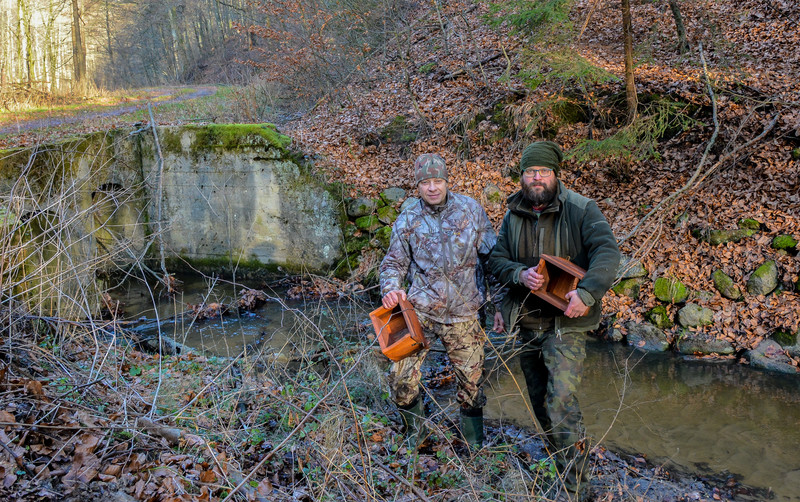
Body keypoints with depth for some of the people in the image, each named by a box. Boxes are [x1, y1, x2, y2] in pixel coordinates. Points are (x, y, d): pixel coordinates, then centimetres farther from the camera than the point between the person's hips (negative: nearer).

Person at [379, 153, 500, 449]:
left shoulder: (471, 209, 0)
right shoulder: (407, 221, 0)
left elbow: (492, 256, 5)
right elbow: (393, 263, 7)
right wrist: (391, 289, -15)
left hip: (463, 314, 0)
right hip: (420, 310, 0)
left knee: (471, 382, 8)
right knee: (401, 378, -5)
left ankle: (474, 446, 32)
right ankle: (414, 433, 24)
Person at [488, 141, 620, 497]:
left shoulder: (581, 210, -9)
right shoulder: (513, 216, 5)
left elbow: (607, 252, -20)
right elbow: (496, 260, 5)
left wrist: (587, 292, -34)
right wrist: (520, 275, -17)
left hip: (566, 322, -5)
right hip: (527, 321, 6)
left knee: (561, 399, -15)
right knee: (539, 399, 17)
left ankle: (575, 484, 0)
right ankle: (559, 460, 39)